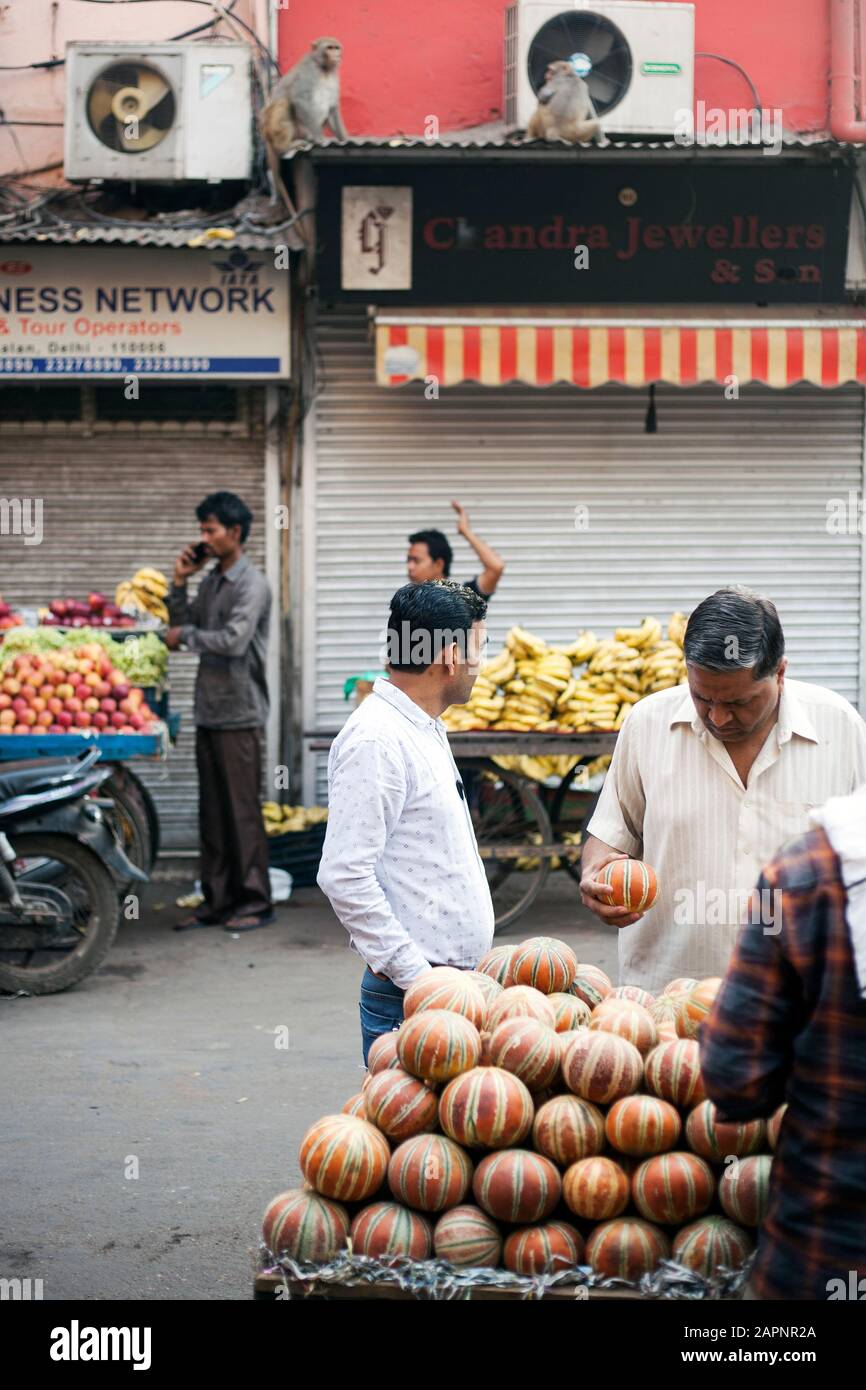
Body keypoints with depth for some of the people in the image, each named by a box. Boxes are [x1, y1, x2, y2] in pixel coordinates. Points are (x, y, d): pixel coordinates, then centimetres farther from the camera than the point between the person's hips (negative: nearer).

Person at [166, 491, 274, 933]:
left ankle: (255, 901, 3)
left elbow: (233, 640, -21)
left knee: (243, 810, -4)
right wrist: (179, 584, 7)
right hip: (209, 711, 8)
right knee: (213, 812, 10)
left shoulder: (251, 584, -11)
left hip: (239, 714, -8)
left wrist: (185, 636, -8)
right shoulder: (210, 581, 15)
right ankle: (217, 900, 16)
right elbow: (181, 626, 18)